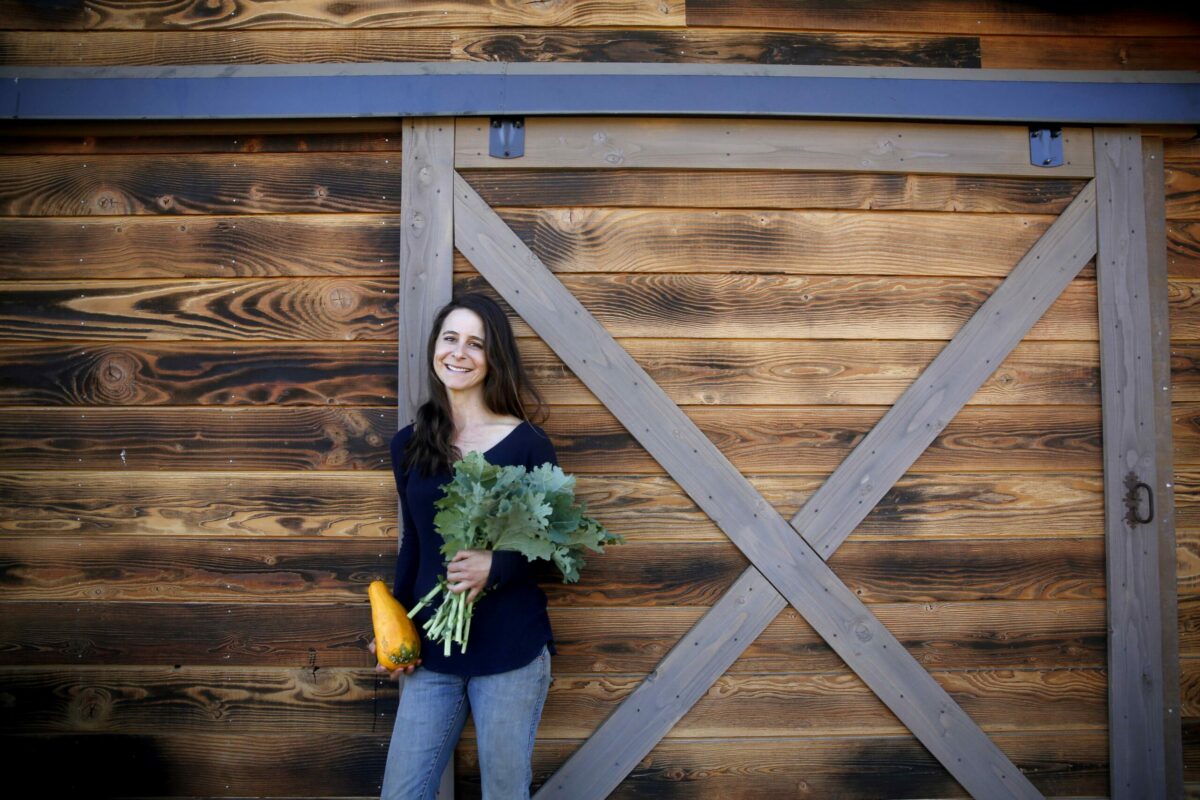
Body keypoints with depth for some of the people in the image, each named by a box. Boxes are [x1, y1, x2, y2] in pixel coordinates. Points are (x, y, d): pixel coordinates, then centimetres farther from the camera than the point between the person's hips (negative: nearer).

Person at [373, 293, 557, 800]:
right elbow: (413, 544, 13)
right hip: (432, 652, 4)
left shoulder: (526, 444, -7)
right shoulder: (409, 445, 5)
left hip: (511, 650, -3)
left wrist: (496, 567, -20)